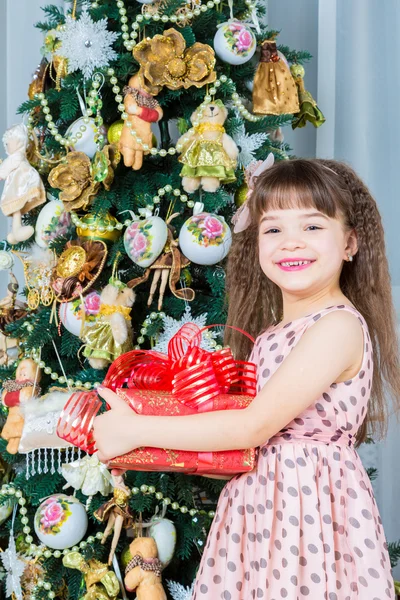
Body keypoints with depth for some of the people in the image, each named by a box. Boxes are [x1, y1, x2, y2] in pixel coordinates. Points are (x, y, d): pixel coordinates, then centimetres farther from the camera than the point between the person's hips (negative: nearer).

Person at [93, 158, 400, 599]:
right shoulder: (271, 333, 10)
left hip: (310, 512, -7)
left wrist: (134, 430, -15)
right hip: (257, 510, 7)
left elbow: (255, 426, -20)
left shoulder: (339, 326, -16)